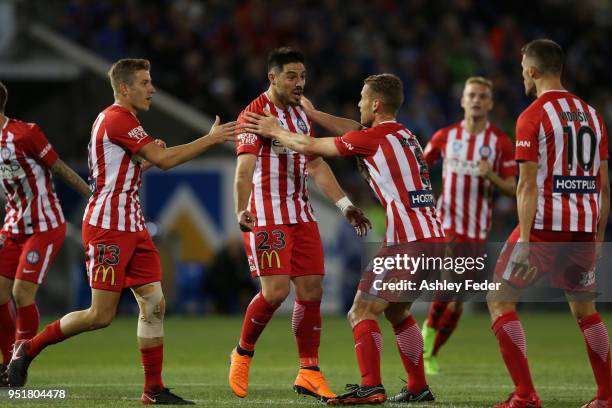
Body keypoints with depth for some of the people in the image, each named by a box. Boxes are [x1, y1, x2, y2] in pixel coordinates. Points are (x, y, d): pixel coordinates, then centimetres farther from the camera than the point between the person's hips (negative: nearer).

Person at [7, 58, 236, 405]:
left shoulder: (119, 119, 17)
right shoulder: (118, 120, -14)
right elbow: (165, 160, -21)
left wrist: (147, 157, 11)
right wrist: (211, 139, -15)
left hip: (132, 227, 10)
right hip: (108, 228, -10)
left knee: (154, 304, 1)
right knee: (102, 316, -7)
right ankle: (29, 348, 9)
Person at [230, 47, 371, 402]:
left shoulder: (302, 115, 16)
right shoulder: (255, 114, -9)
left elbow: (316, 165, 22)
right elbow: (244, 168, -19)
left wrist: (345, 205, 16)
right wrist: (242, 211, -32)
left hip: (301, 215, 7)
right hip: (266, 217, -7)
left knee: (312, 290, 1)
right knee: (275, 291, -15)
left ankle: (309, 373, 6)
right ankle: (243, 354, 9)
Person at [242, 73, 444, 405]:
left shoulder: (373, 138, -6)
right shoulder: (403, 135, 18)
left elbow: (307, 146, 5)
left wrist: (274, 130, 21)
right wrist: (313, 113, 43)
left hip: (408, 241, -9)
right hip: (434, 237, 9)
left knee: (362, 313, -7)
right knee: (397, 312, 22)